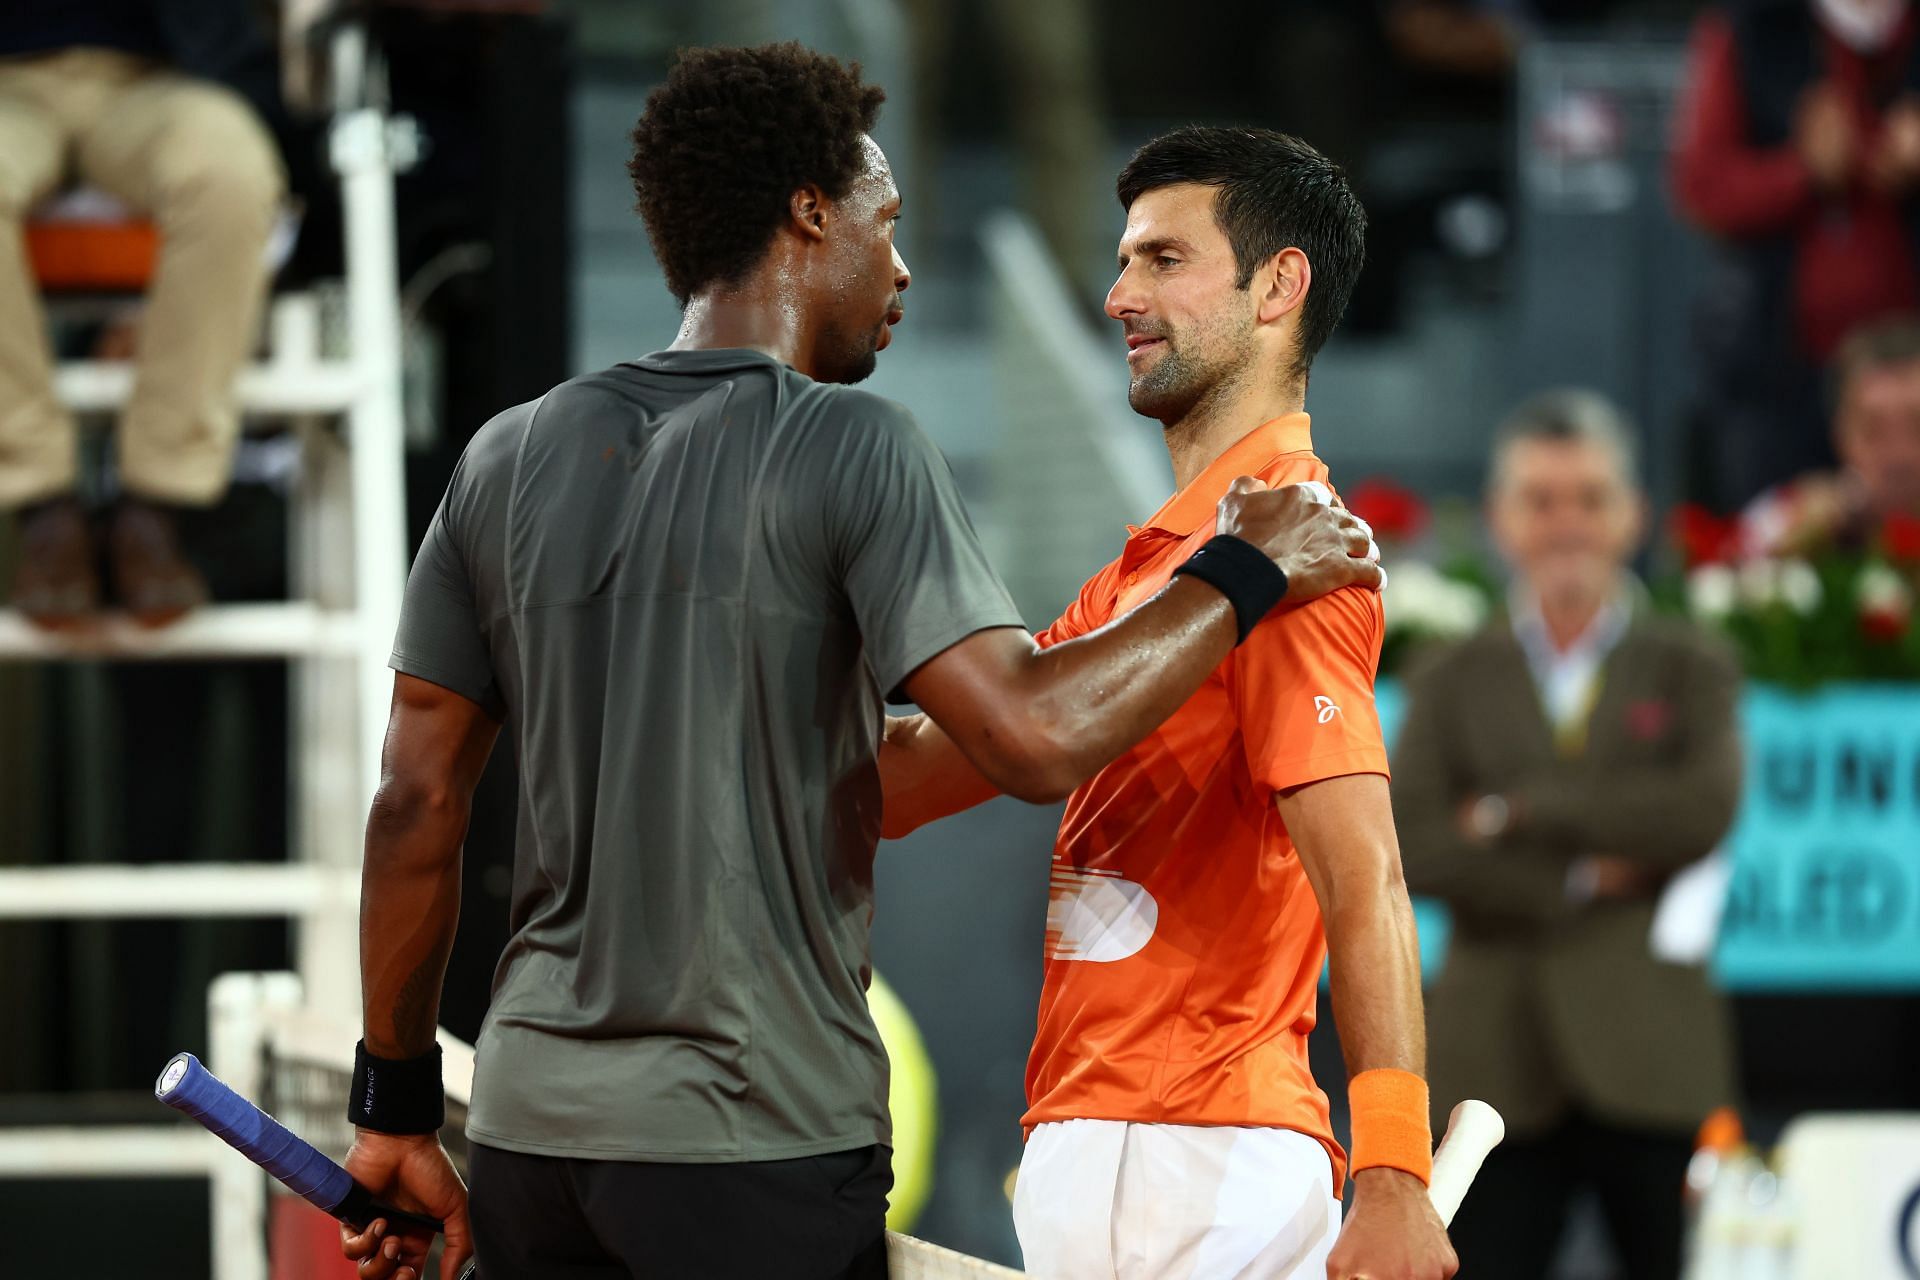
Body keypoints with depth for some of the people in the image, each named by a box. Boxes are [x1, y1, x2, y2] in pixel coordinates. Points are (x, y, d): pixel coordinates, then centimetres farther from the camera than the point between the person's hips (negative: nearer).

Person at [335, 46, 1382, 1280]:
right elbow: (1030, 738, -18)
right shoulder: (851, 449, -8)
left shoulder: (508, 460, 8)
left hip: (534, 1131, 5)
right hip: (759, 1150, -5)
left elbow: (416, 806, 9)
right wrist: (1244, 575, -4)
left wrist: (397, 1100, 17)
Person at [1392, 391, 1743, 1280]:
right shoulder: (1450, 683, 11)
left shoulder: (1691, 670, 8)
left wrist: (1516, 812, -8)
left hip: (1653, 1065, -1)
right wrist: (1575, 880, -13)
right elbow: (1407, 847, -4)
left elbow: (1705, 809, -11)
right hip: (1497, 1066, 1)